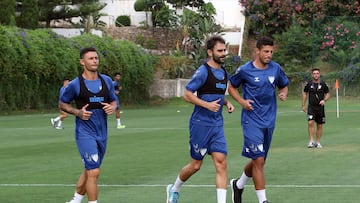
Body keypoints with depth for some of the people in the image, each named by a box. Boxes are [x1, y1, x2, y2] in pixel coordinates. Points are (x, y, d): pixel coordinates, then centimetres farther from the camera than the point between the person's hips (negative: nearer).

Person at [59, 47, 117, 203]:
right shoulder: (75, 84, -8)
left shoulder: (106, 81, 5)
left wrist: (112, 107, -7)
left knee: (89, 171, 17)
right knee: (94, 172, -14)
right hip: (85, 133, -6)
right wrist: (77, 112, -13)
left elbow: (113, 101, 16)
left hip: (102, 133, 6)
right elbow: (62, 103, 4)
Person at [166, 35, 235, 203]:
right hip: (201, 124, -6)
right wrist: (207, 104, -22)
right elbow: (187, 94, -14)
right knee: (195, 165, 5)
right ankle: (174, 189, 32)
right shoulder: (203, 71, -13)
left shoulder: (223, 72, 11)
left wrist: (226, 103, 7)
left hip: (217, 125, 6)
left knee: (221, 163, -6)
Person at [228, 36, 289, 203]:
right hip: (252, 121, -5)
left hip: (269, 121, 5)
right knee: (258, 160, -13)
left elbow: (284, 86, 19)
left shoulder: (276, 69, 3)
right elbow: (231, 87, 8)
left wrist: (283, 94, -5)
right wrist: (242, 101, -9)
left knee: (258, 161, 14)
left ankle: (238, 185, 39)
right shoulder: (245, 70, -7)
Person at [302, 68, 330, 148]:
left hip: (320, 107, 1)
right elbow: (305, 93, 13)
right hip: (311, 107, -1)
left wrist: (324, 100, -11)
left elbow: (328, 94, 9)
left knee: (319, 125, 6)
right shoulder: (309, 84, 1)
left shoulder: (323, 84, 0)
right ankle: (311, 141, -12)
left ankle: (318, 142, 16)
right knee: (310, 123, -18)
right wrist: (303, 105, 10)